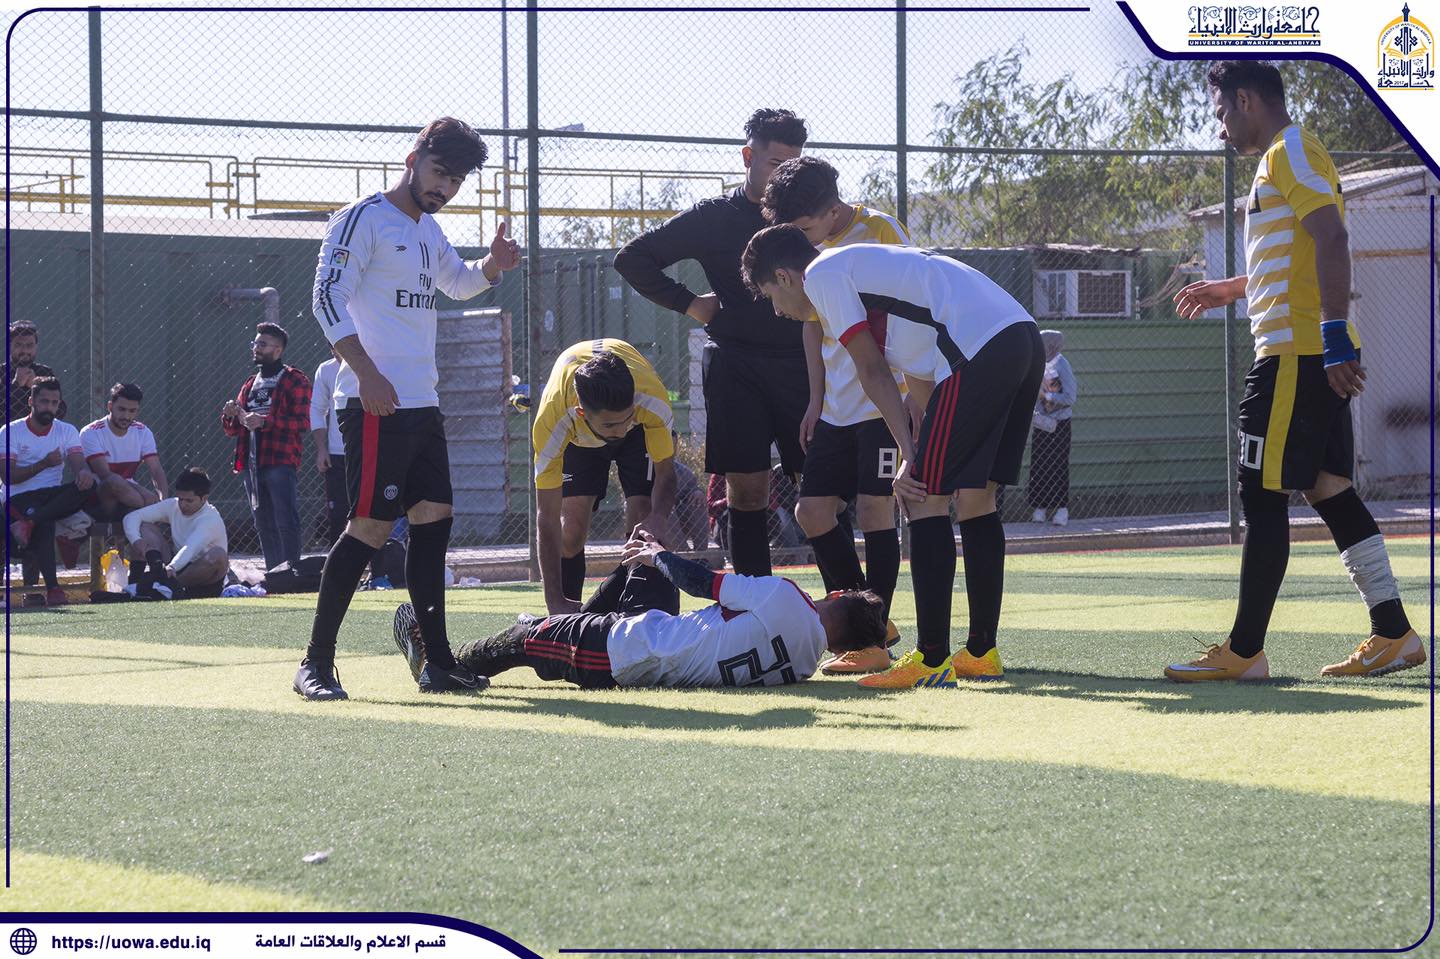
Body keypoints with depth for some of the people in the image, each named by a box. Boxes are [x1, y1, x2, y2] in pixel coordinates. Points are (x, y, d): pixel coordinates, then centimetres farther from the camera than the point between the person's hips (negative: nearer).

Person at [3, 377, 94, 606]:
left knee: (87, 485, -29)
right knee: (44, 525, -38)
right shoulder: (11, 432, 1)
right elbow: (8, 477, -9)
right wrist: (44, 464, -20)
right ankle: (52, 589, -43)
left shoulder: (67, 431, 12)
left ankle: (29, 522, -37)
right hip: (19, 498, -4)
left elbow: (78, 463, -5)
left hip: (54, 495, 4)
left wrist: (84, 472, -31)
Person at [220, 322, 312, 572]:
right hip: (251, 464, 8)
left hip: (281, 462, -8)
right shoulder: (250, 385, 23)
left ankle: (291, 571, -15)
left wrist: (264, 421, -20)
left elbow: (302, 422, -12)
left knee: (285, 522, -12)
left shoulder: (295, 380, 0)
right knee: (264, 524, 9)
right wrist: (230, 416, 0)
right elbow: (232, 430, 24)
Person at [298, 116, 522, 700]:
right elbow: (327, 299, -15)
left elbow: (460, 283, 38)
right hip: (376, 404, -9)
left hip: (422, 404, 9)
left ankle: (437, 663, 12)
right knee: (371, 525, -11)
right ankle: (315, 663, -6)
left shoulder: (428, 231, 19)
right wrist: (367, 371, -24)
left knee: (433, 517, 8)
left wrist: (494, 264, 15)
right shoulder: (363, 219, -7)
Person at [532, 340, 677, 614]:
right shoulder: (551, 421, -43)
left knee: (642, 521, -17)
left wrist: (659, 517, -46)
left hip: (641, 429, 0)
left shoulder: (653, 402, -42)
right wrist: (555, 602, -36)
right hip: (577, 437, 0)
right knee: (572, 527, -15)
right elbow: (547, 518, -36)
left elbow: (665, 471, -23)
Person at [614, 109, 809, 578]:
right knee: (747, 493, -3)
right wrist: (688, 303, 0)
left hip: (800, 364, 2)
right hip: (736, 368, -2)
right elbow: (632, 259, 6)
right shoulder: (715, 217, 4)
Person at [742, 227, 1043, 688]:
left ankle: (931, 661, -6)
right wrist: (924, 453, 22)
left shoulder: (821, 274, 5)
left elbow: (873, 373, 0)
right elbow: (921, 375, 28)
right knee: (974, 497, 17)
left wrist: (911, 458, 0)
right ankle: (981, 653, 21)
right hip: (1025, 338, 9)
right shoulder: (863, 265, 32)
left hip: (980, 351, -9)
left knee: (926, 499, -4)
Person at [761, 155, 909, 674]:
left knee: (873, 506, -11)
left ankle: (874, 640, -6)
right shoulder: (811, 248, 9)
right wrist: (817, 399, 13)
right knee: (812, 509, 3)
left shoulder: (881, 232, -11)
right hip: (837, 408, 7)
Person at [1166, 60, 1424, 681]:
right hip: (1314, 356, 10)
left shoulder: (1291, 151, -9)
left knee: (1262, 496, -7)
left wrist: (1335, 334, -27)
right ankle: (1393, 635, 7)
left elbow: (1331, 240, -20)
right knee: (1328, 488, 8)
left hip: (1297, 353, -10)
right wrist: (1233, 289, 33)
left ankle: (1243, 651, -5)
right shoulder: (1278, 161, 22)